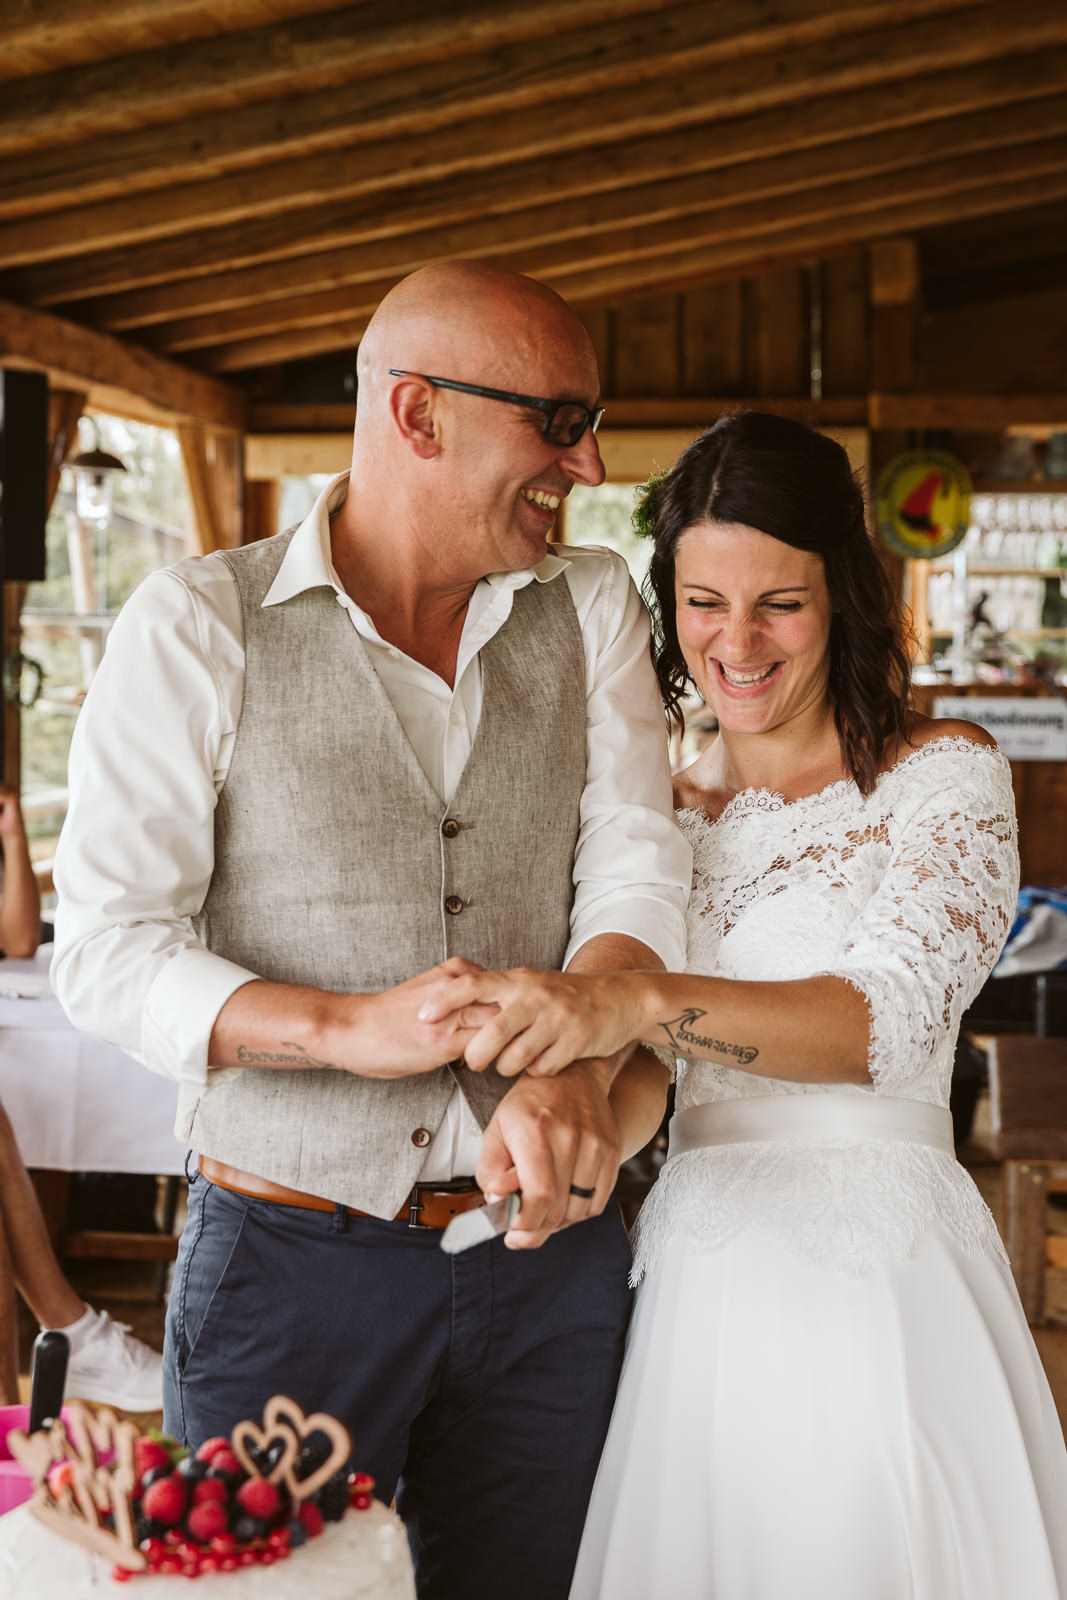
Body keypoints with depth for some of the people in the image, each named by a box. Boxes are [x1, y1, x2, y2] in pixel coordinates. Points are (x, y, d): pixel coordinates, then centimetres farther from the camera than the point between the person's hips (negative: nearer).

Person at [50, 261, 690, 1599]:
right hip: (287, 1257, -3)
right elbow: (105, 953, -9)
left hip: (547, 1250, 3)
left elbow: (636, 875, -4)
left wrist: (573, 1076, -24)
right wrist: (349, 1028, -25)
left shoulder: (592, 608, 5)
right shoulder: (199, 623, -5)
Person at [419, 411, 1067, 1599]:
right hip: (692, 1282, 4)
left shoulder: (942, 778, -3)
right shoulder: (660, 811, 12)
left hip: (876, 1281, -4)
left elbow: (891, 1015, -20)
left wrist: (634, 1003, -33)